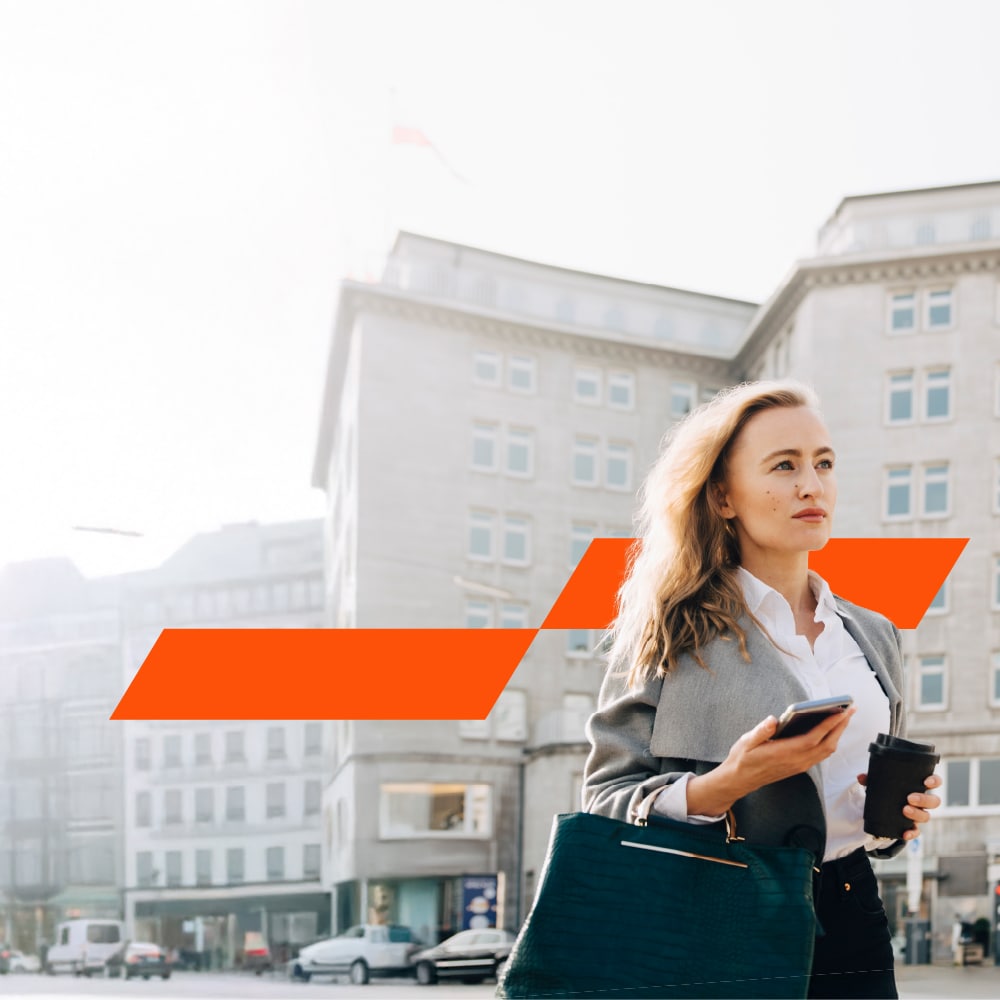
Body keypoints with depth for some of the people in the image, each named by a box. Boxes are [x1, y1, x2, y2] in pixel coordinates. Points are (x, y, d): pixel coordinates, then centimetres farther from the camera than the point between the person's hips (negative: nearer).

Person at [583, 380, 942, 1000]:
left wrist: (903, 813, 0)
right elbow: (607, 802, -8)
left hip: (848, 924, 5)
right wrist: (726, 785, -24)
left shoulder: (875, 637, 12)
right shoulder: (671, 628, -4)